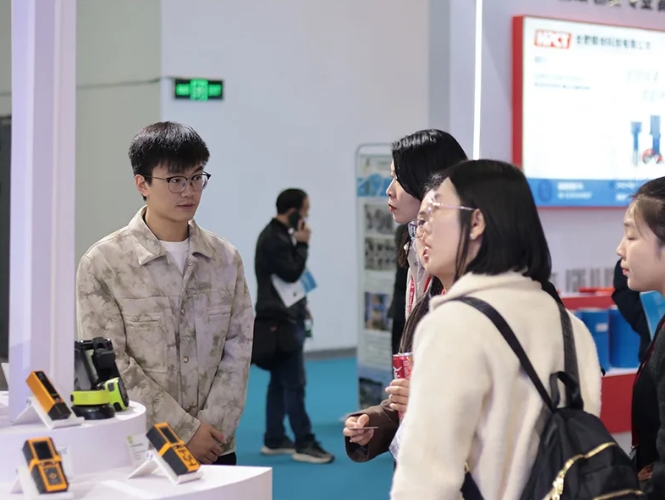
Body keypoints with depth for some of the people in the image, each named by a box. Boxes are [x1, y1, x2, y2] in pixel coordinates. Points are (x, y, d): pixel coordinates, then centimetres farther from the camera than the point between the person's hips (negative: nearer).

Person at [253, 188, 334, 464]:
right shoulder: (273, 239, -17)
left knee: (280, 382, 12)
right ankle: (304, 444, -7)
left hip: (285, 317, 10)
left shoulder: (280, 235, 16)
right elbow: (292, 273, -21)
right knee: (294, 383, -9)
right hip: (280, 320, -10)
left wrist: (301, 306, 16)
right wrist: (302, 244, -13)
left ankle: (274, 440, 18)